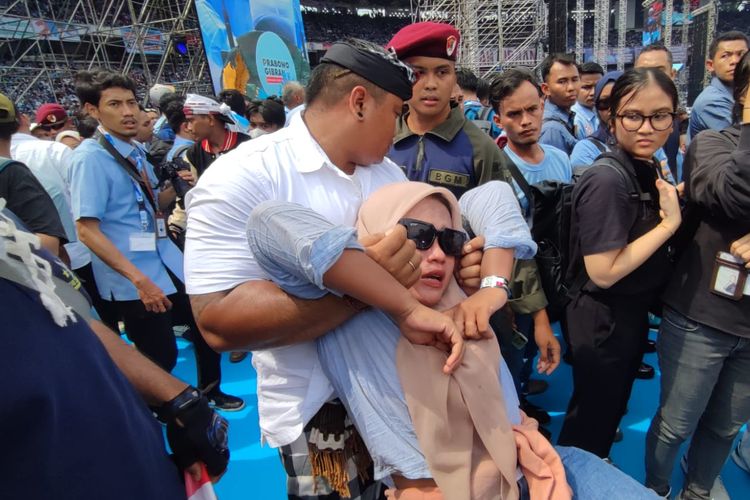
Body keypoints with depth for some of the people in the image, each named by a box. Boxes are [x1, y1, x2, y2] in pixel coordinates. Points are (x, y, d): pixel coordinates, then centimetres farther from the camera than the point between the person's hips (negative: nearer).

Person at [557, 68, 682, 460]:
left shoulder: (648, 169, 1)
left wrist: (672, 202, -4)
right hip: (603, 319, -9)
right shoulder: (607, 180, -25)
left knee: (613, 408, 28)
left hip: (633, 313, 9)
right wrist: (669, 223, -22)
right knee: (591, 417, 12)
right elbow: (604, 272, -27)